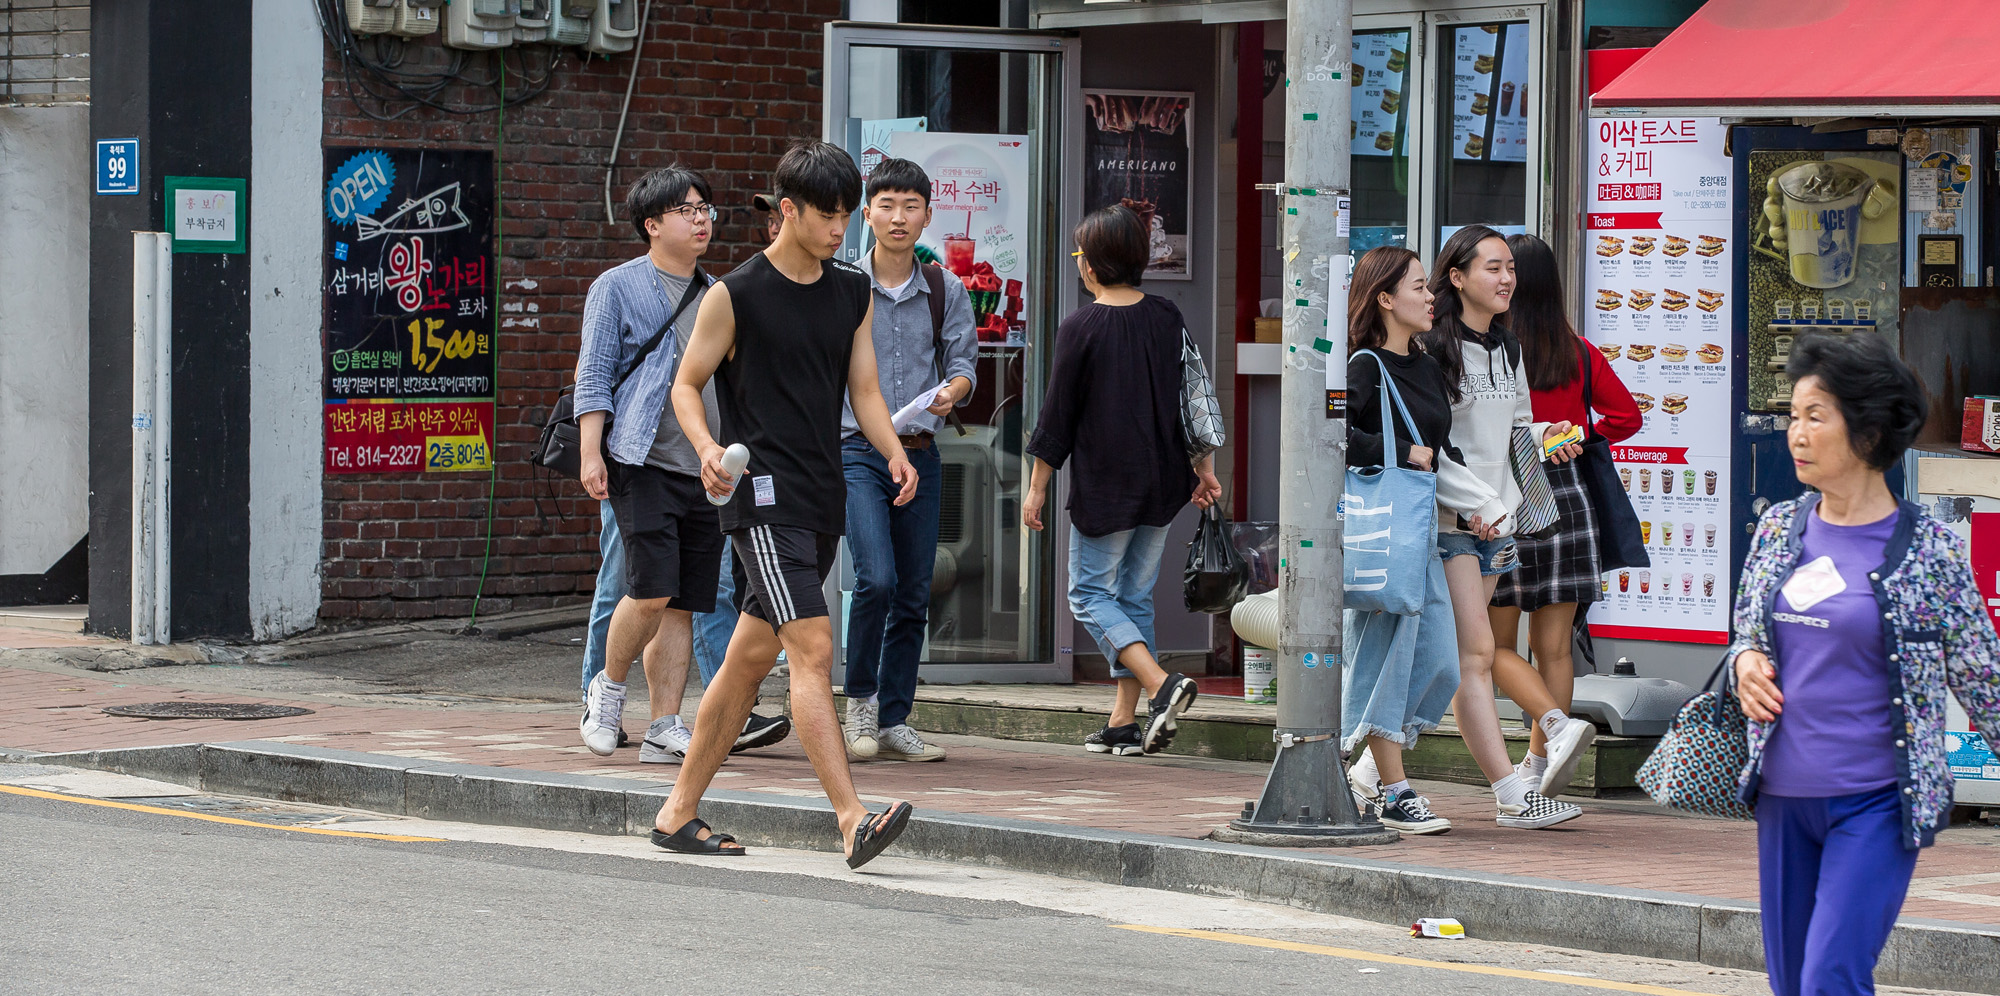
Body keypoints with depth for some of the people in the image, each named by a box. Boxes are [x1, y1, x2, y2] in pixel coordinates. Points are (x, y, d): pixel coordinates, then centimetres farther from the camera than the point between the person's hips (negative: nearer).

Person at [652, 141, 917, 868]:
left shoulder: (853, 294, 13)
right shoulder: (736, 295, -6)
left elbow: (863, 389, 14)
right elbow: (687, 384, 0)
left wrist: (893, 452, -6)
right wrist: (708, 448, -19)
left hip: (823, 502, 7)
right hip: (765, 498, -7)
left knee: (751, 658, 12)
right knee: (814, 649, -18)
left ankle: (679, 813, 22)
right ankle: (852, 822, -25)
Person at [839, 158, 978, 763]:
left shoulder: (946, 292, 8)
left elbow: (963, 361, 3)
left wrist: (952, 389, -19)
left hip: (919, 456, 4)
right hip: (856, 452, -4)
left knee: (914, 594, 5)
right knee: (876, 579, -19)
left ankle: (894, 721, 13)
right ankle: (859, 698, 1)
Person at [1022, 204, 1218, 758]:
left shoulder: (1081, 326, -11)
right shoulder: (1167, 317, 4)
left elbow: (1058, 413, -7)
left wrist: (1038, 486, 1)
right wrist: (1203, 465, 21)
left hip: (1104, 484, -6)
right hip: (1163, 482, 6)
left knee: (1090, 594, 3)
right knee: (1136, 597, 12)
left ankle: (1161, 685, -17)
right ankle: (1124, 722, 11)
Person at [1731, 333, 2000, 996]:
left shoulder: (1926, 549, -7)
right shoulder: (1779, 529, 6)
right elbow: (1746, 633, 20)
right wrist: (1746, 662, -2)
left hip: (1876, 800, -5)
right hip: (1784, 795, 5)